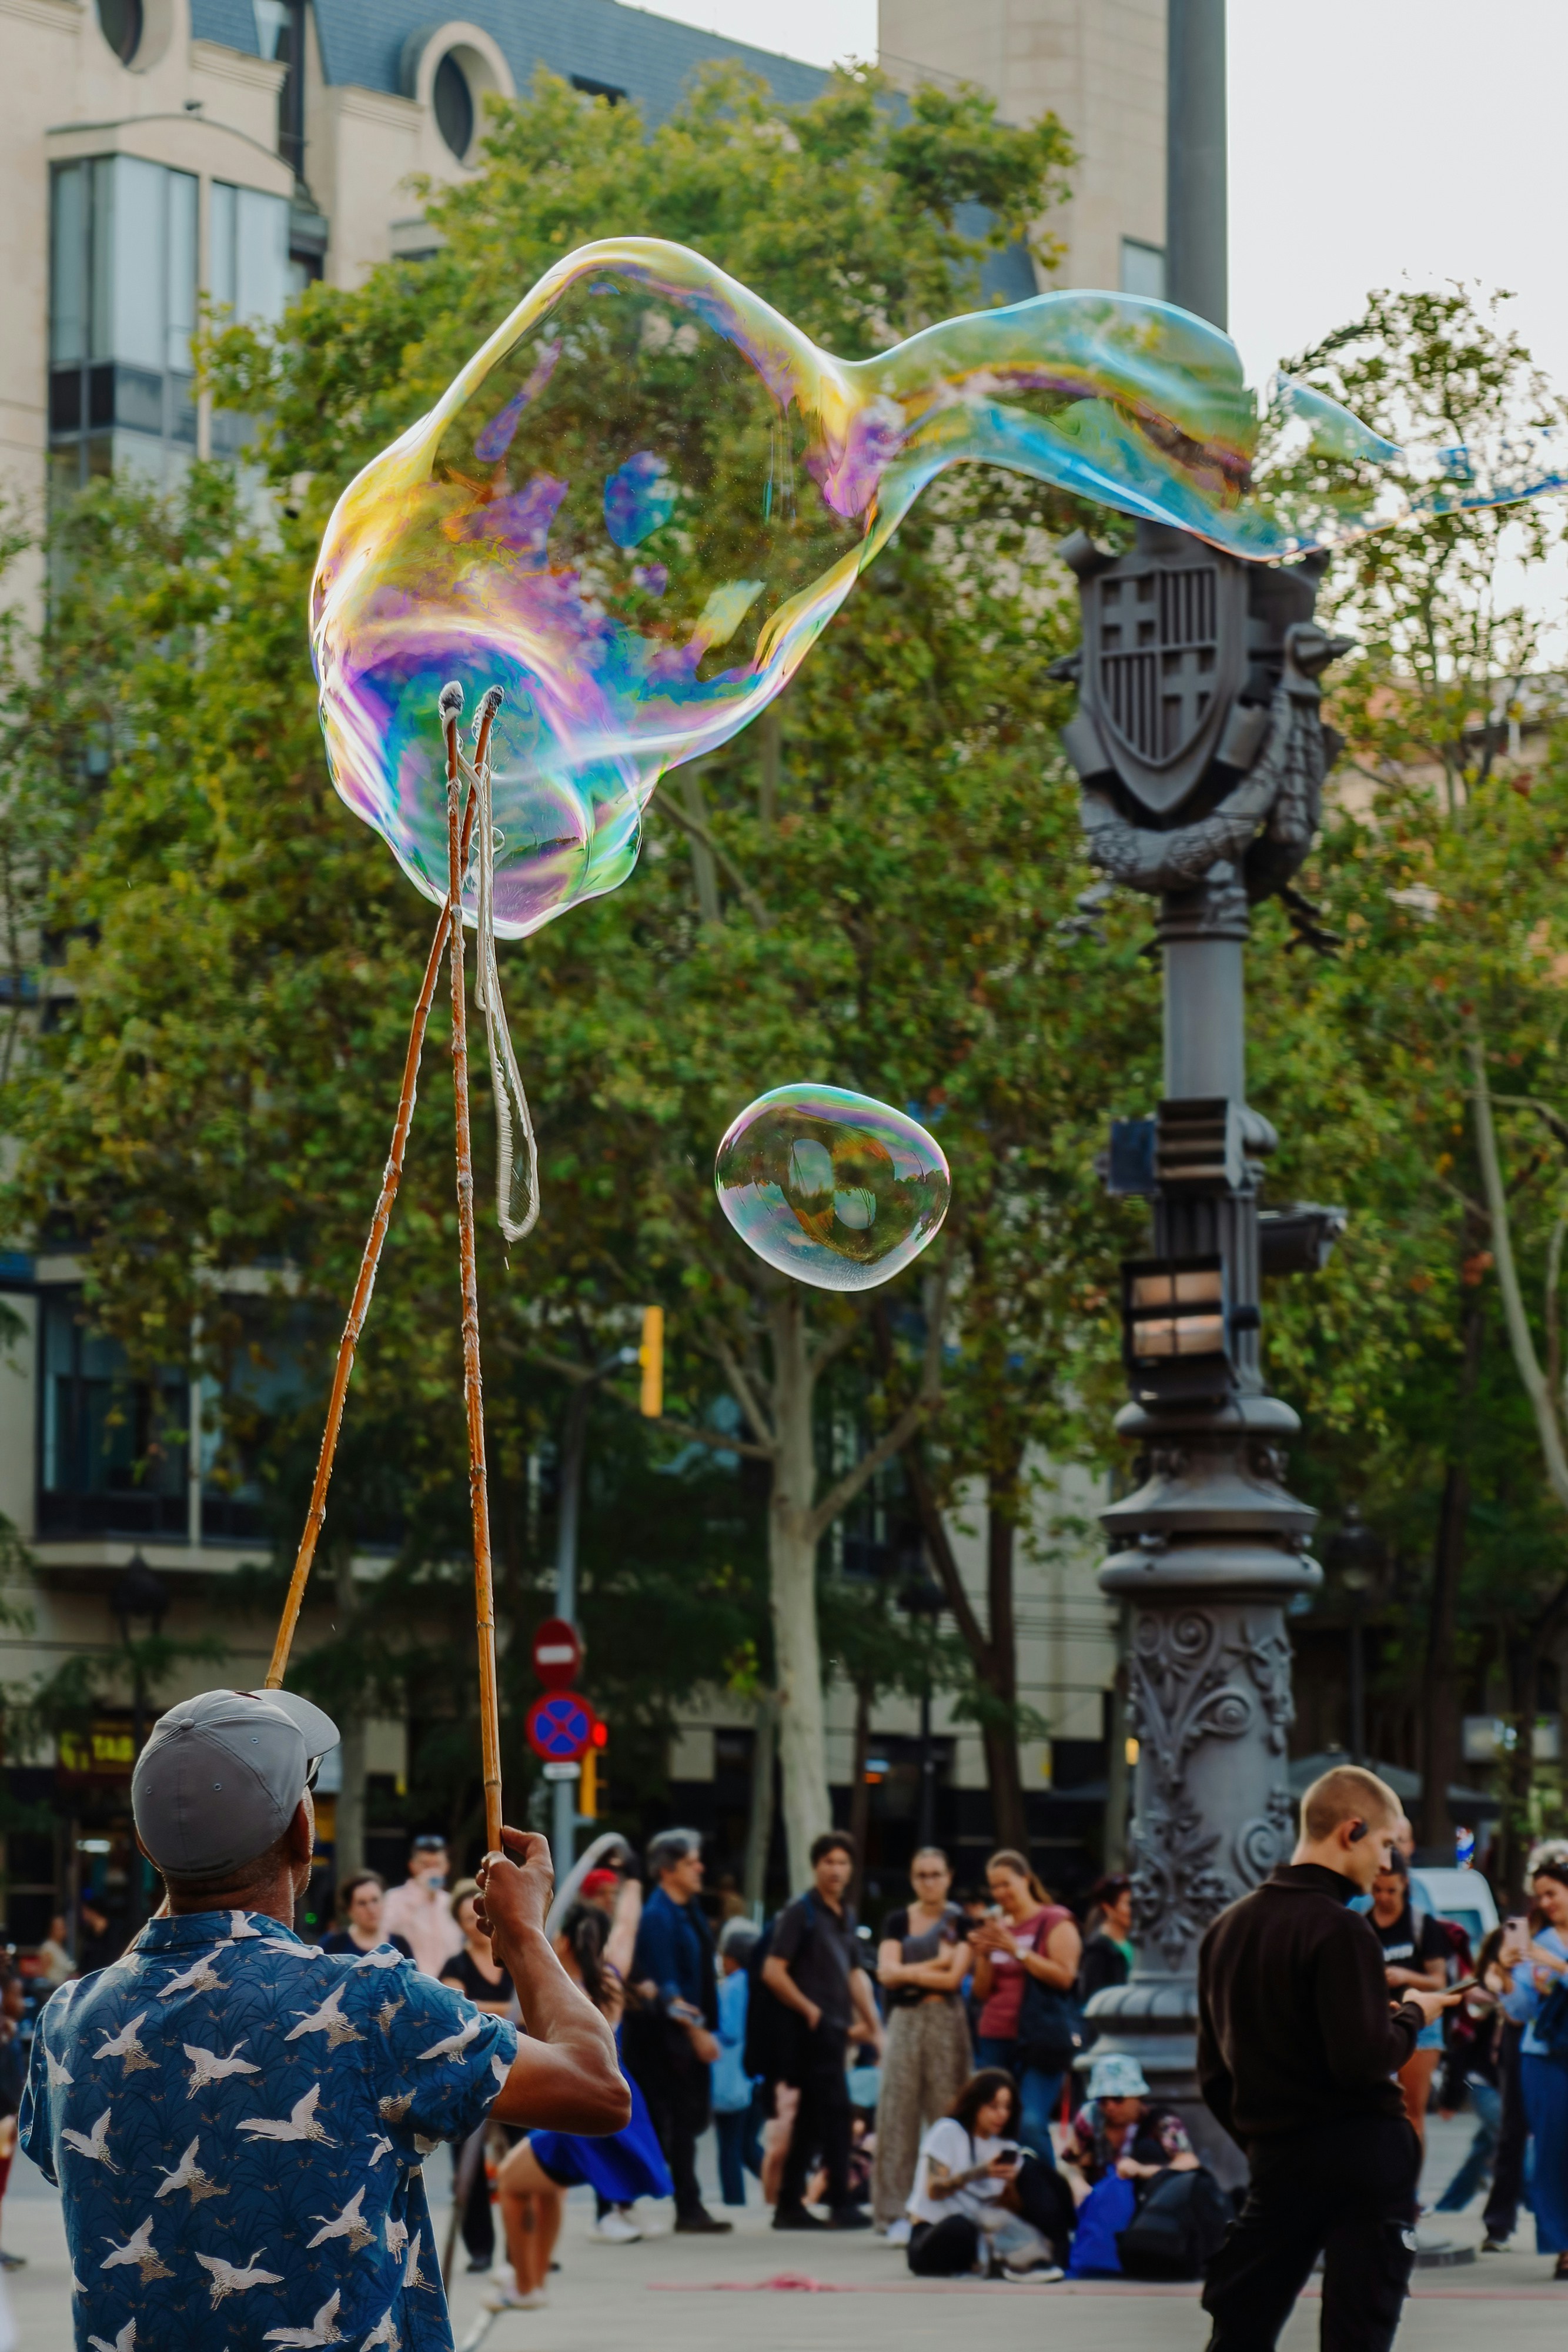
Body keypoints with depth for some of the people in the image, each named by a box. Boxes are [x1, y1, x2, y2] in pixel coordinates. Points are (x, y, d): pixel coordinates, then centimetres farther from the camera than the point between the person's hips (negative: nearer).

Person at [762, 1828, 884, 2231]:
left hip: (836, 2028, 8)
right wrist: (810, 2012, -14)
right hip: (813, 2028, -8)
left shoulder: (846, 1916, 17)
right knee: (835, 2110, -10)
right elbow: (773, 1972, -13)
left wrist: (872, 2023, 18)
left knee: (812, 2119, 9)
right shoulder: (800, 1911, -7)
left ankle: (789, 2205, 12)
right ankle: (841, 2204, -9)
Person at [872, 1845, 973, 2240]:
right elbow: (886, 1973, -2)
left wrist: (909, 1973, -4)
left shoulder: (961, 1922, 4)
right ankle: (897, 2213, -1)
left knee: (947, 2114, -6)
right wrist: (935, 1964, -9)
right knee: (899, 2114, -2)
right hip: (905, 2023, 2)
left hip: (946, 2022, -2)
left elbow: (953, 1977, -8)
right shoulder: (897, 1921, 12)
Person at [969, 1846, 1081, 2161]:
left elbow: (1065, 1977, -13)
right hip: (996, 2039, 6)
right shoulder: (998, 1928, 16)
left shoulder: (1055, 1922, -1)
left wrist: (1018, 1951, -15)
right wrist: (984, 1956, -2)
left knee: (1031, 2125, -18)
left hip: (1041, 2039, -6)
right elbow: (983, 1992, 16)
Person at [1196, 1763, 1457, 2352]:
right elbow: (1364, 2060, -21)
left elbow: (1213, 2075, 13)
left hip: (1276, 2163, 7)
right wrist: (1412, 2015, -3)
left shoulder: (1226, 1928, 9)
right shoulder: (1340, 1931, -15)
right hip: (1362, 2150, -7)